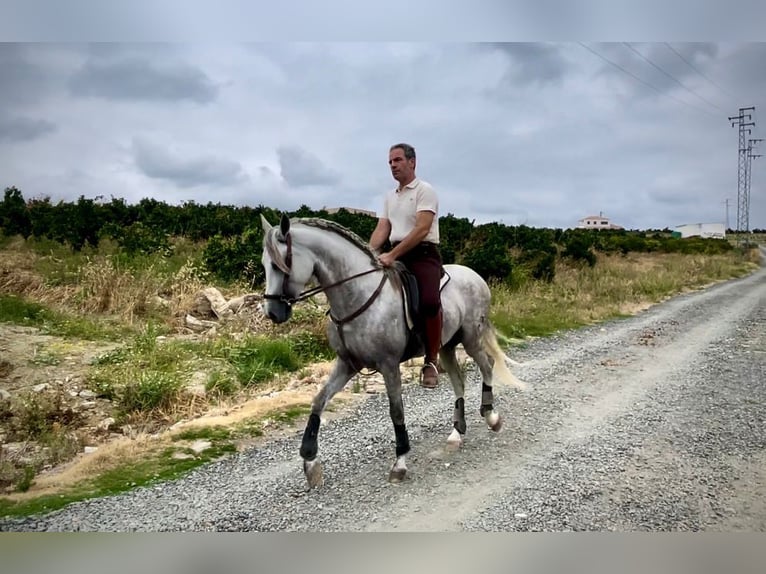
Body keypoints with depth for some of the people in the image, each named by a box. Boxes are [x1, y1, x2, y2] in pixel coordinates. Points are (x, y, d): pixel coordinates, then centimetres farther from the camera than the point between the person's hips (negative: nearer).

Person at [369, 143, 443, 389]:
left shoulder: (424, 190, -4)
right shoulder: (389, 197, 19)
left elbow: (422, 229, -17)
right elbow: (381, 230, 11)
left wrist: (392, 255, -25)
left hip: (423, 253, -8)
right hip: (395, 255, 8)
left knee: (429, 301, -30)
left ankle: (431, 362, -16)